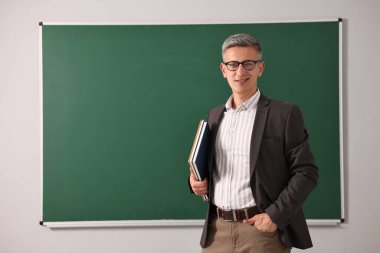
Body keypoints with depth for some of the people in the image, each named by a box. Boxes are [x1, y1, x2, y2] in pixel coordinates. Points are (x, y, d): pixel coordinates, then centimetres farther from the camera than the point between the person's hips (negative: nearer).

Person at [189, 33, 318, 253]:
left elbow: (306, 172, -7)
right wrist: (197, 181, 0)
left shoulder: (284, 114, -6)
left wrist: (275, 215, -15)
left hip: (262, 229, -4)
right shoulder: (215, 115, 10)